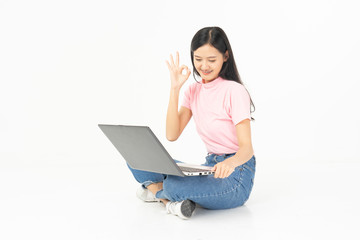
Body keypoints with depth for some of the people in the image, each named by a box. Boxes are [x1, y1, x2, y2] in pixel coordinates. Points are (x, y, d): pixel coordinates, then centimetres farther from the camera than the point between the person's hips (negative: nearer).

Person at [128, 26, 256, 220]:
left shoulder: (234, 91, -13)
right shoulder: (193, 91, 7)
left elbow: (247, 148, -18)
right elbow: (172, 135, -4)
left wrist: (231, 162, -42)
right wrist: (175, 89, -8)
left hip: (236, 174, -6)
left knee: (175, 186, -33)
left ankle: (155, 189, -3)